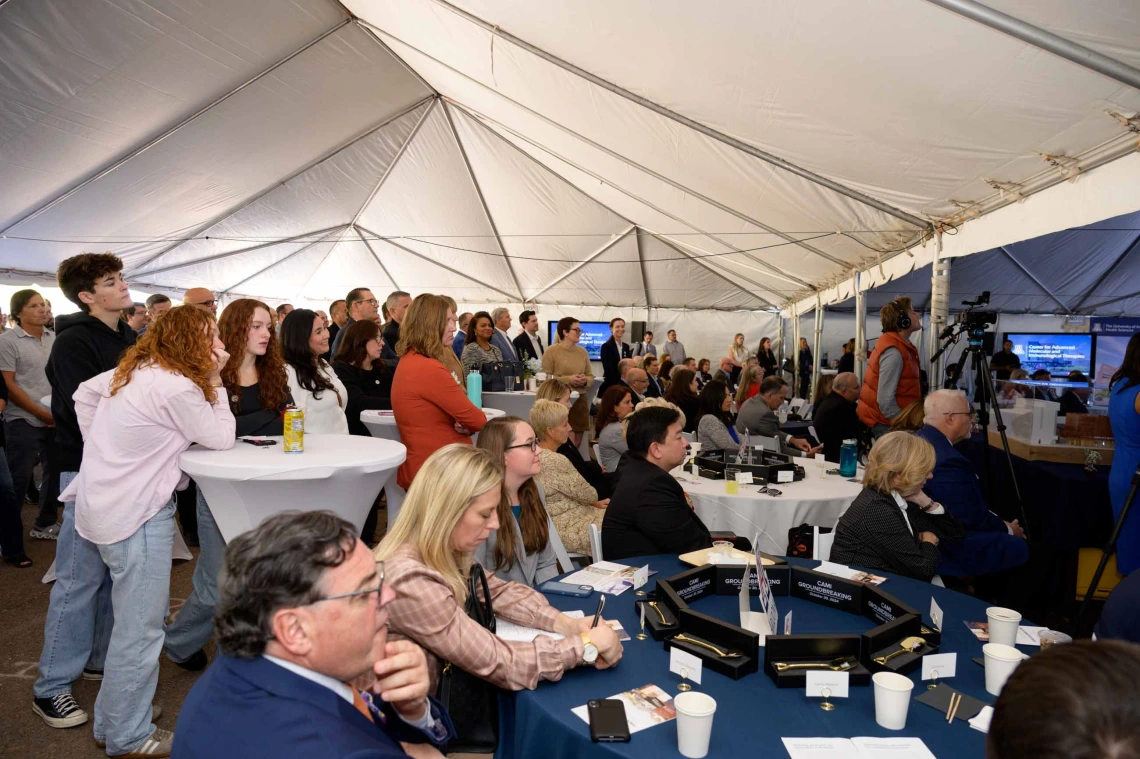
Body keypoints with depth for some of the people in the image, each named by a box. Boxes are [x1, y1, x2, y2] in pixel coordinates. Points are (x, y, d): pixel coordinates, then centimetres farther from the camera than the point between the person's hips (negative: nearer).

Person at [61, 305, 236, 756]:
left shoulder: (133, 371, 7)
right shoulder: (177, 388, -21)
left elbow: (83, 394, 18)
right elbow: (222, 439, -12)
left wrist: (102, 445, 17)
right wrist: (214, 382, -5)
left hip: (102, 503, 10)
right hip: (135, 515, -10)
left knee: (131, 622, 21)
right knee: (139, 630, 1)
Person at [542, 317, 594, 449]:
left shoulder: (582, 351, 10)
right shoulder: (551, 351, -6)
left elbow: (591, 376, 14)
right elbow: (546, 378, -9)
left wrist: (585, 380, -8)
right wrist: (568, 379, -18)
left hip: (580, 400, 5)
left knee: (577, 443, 9)